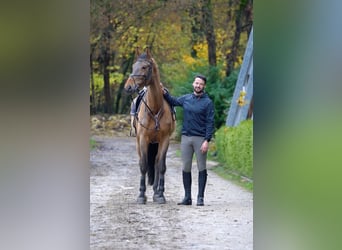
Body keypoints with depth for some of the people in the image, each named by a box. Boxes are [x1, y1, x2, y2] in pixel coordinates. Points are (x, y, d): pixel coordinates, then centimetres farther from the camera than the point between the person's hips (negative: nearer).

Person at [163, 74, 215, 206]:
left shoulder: (208, 102, -4)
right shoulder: (186, 99, 9)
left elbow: (210, 123, -8)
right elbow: (173, 101, 29)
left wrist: (207, 141, -16)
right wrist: (165, 93, 12)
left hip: (200, 139, -4)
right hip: (186, 137, 4)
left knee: (202, 168, -1)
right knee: (186, 168, 6)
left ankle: (200, 198, 3)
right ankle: (187, 197, 12)